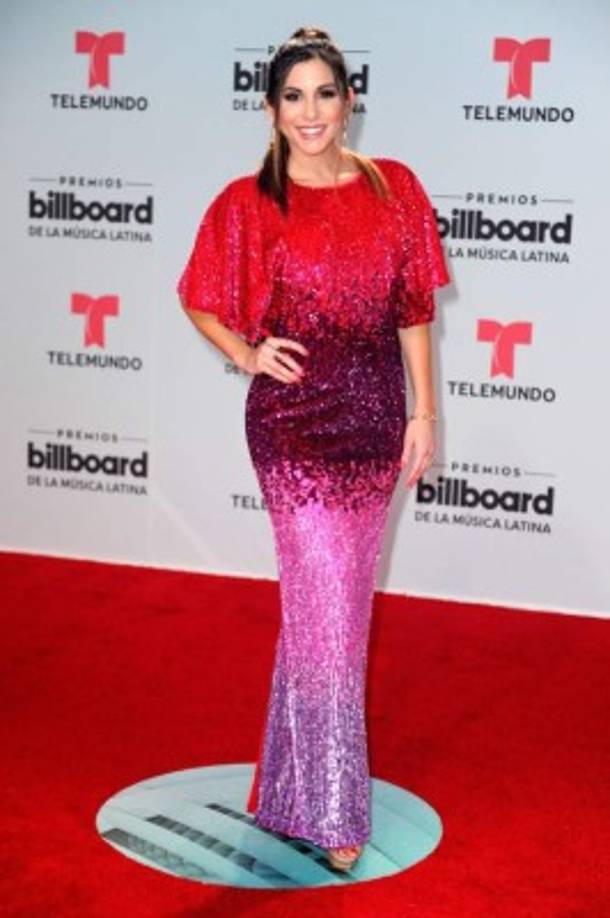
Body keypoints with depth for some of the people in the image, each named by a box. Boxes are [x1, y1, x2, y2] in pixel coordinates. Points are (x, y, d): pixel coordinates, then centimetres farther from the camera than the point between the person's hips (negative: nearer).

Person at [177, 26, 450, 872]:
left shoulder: (394, 188, 3)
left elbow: (414, 311, 6)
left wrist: (423, 411, 3)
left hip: (375, 417, 4)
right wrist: (247, 353, -9)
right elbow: (199, 301, 7)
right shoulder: (248, 203, -3)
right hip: (295, 420, -3)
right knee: (327, 602, -4)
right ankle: (330, 809, 9)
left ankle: (299, 763, 36)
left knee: (337, 596, 15)